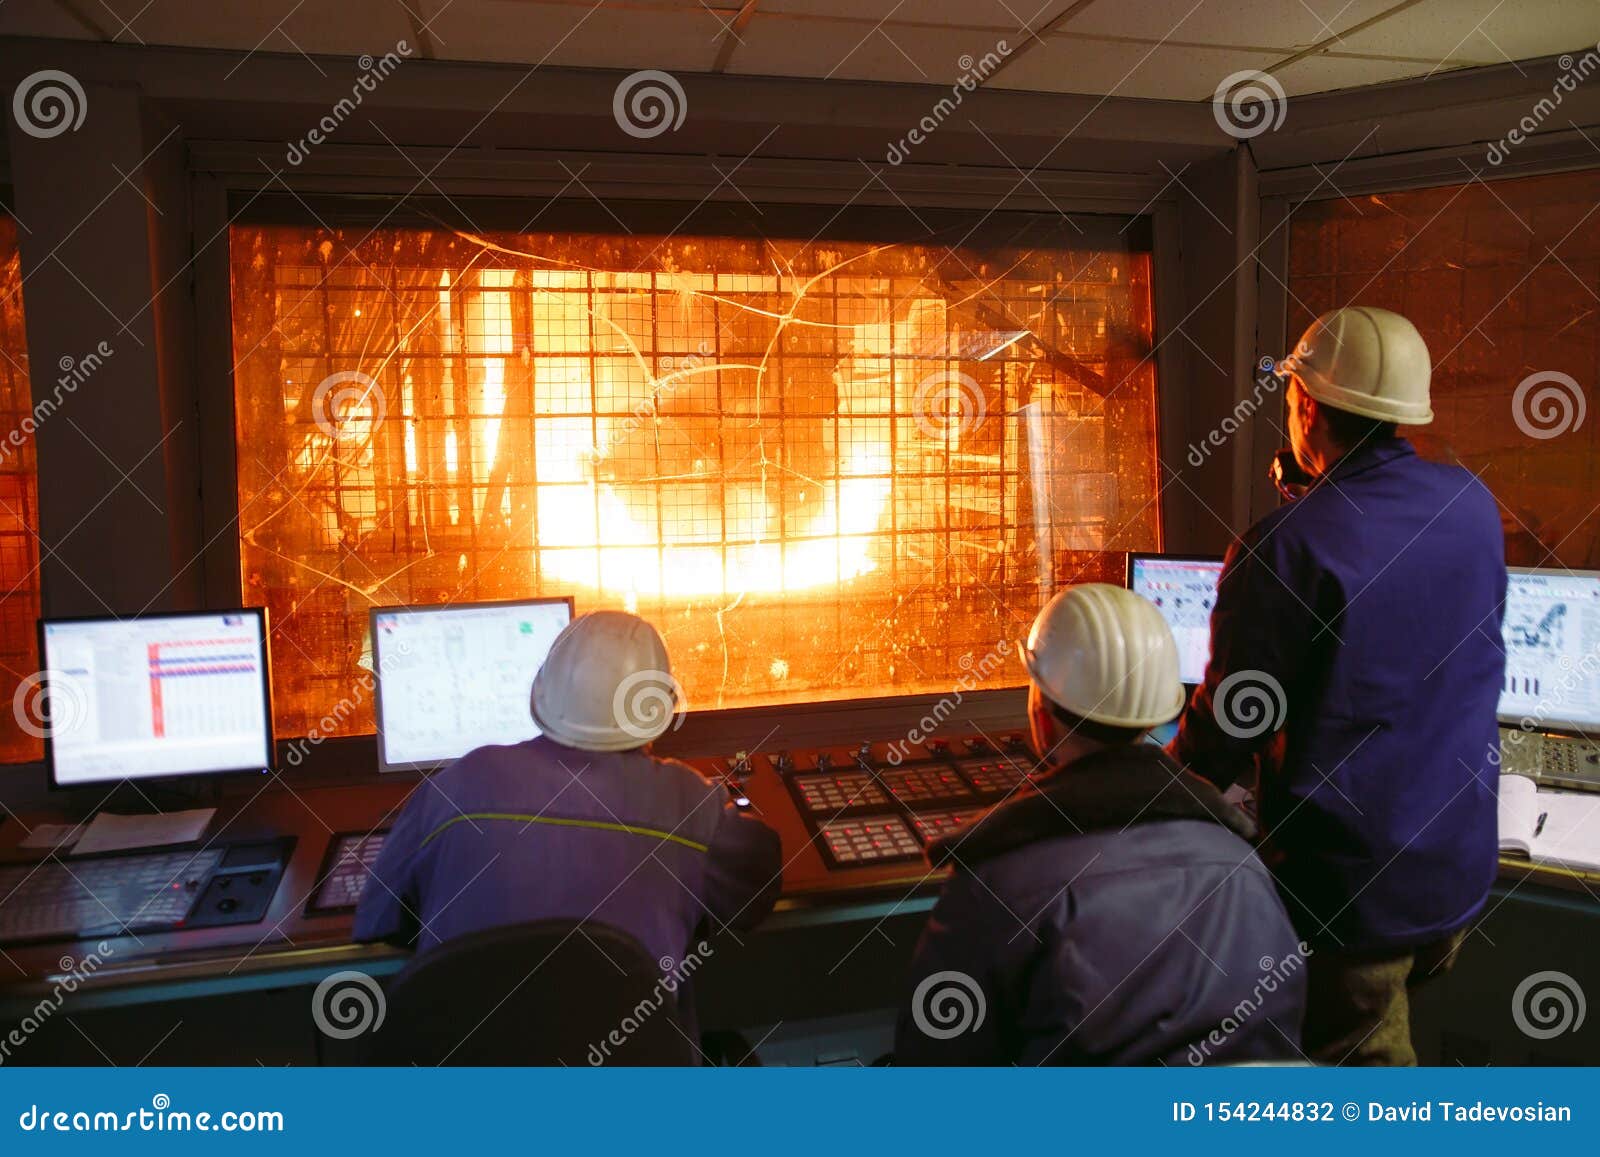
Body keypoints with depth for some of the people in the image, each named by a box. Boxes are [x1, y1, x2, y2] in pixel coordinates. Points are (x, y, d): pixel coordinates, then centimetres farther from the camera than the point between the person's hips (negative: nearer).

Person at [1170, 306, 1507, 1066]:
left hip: (1349, 882, -6)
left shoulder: (1283, 548, -25)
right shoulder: (1472, 503, -3)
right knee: (1394, 1018, 27)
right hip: (1462, 860, 7)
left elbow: (1229, 723, -20)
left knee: (1359, 1052, 12)